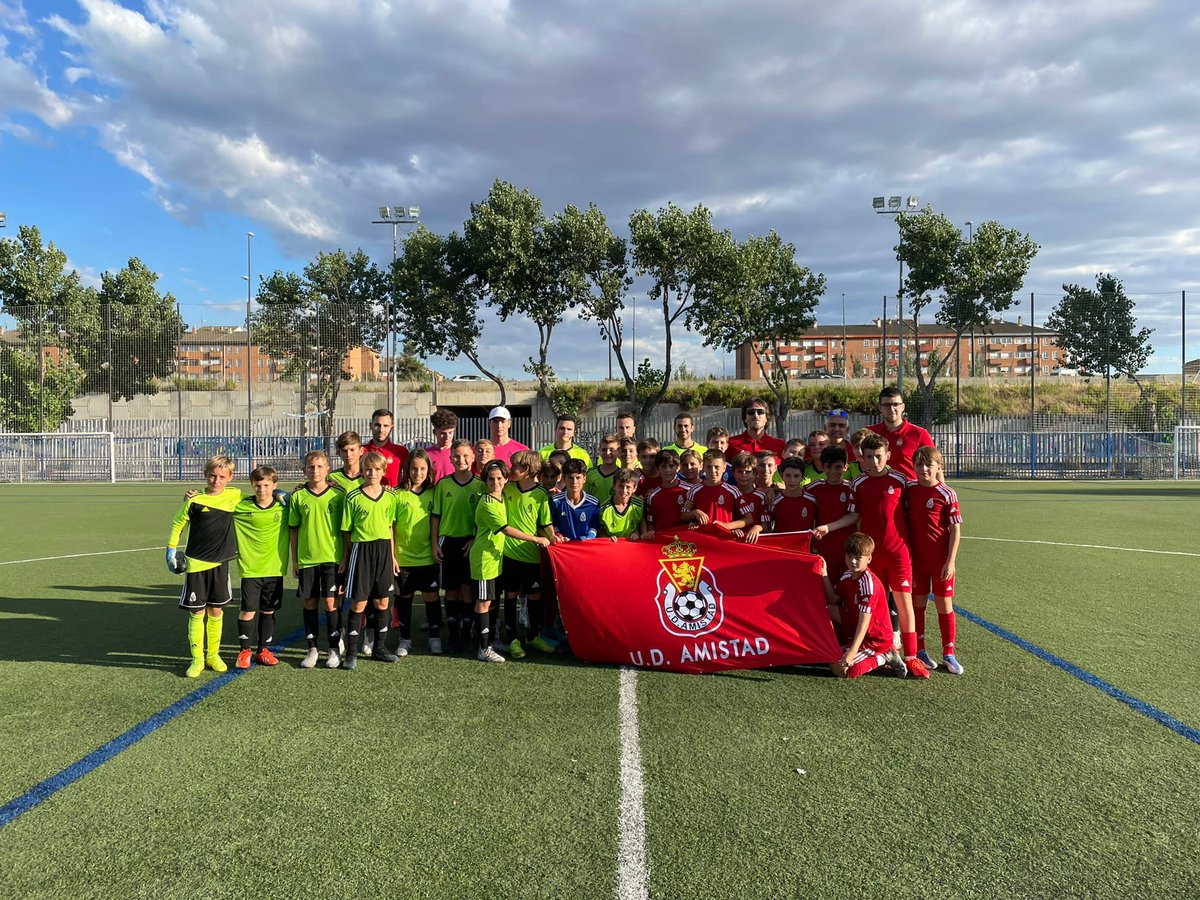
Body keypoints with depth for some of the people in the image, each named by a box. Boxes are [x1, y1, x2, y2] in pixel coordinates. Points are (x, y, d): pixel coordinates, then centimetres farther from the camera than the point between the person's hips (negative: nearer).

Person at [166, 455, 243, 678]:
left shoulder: (235, 496, -1)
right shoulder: (195, 500, -7)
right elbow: (178, 523, 4)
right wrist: (171, 549, 3)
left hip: (220, 563, 2)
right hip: (196, 563, -2)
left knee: (216, 611, 11)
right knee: (197, 612, 2)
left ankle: (213, 654, 24)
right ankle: (197, 659, 12)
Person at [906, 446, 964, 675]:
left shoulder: (947, 494, -9)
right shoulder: (909, 489, 0)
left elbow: (955, 530, -8)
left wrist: (950, 561, -12)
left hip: (941, 560, -3)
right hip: (917, 559, 3)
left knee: (944, 604, 6)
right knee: (918, 603, 9)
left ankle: (949, 654, 16)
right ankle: (919, 651, 20)